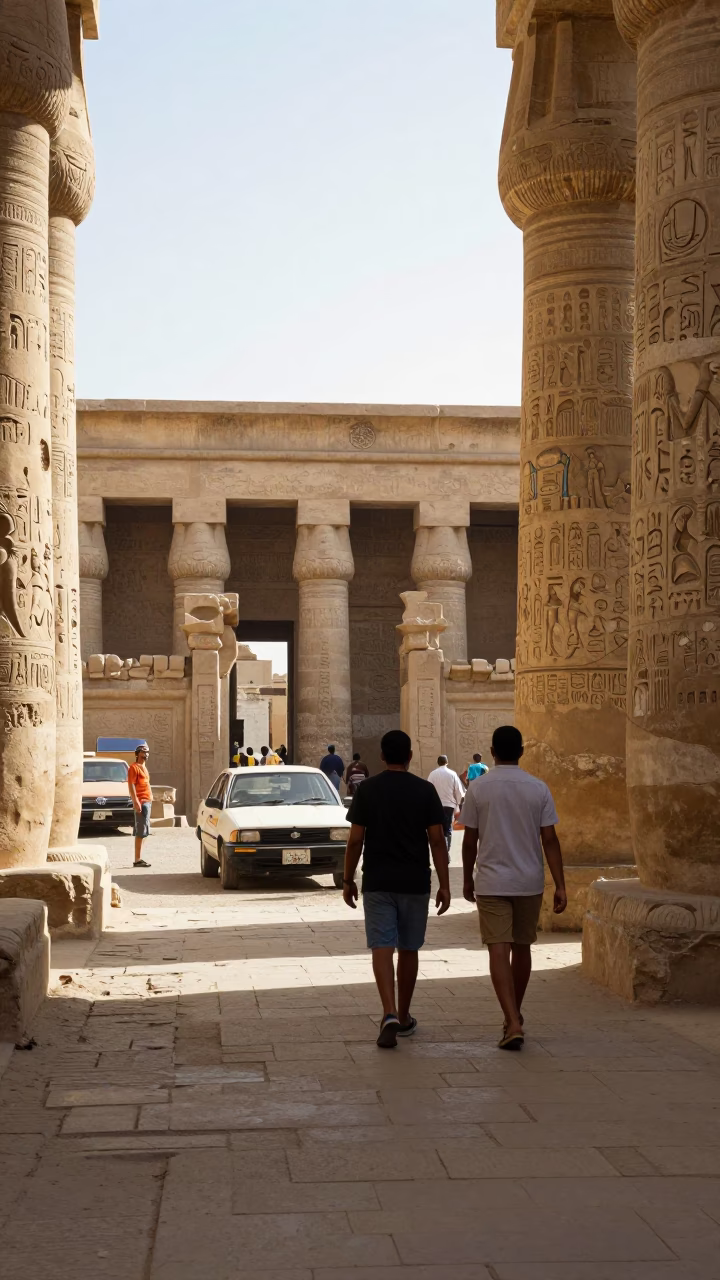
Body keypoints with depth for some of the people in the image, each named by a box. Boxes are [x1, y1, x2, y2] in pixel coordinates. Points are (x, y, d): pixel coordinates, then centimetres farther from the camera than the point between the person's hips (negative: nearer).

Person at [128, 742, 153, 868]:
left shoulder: (143, 767, 21)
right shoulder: (134, 767, -8)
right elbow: (131, 785, -16)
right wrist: (136, 802, -24)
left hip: (147, 802, 10)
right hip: (141, 802, -10)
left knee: (143, 831, 10)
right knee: (142, 831, -12)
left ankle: (139, 858, 14)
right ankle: (138, 860, -13)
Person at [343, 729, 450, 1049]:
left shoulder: (367, 790, -2)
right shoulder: (425, 791, -3)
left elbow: (355, 840, -3)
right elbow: (437, 840, -5)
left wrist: (348, 880, 7)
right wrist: (444, 885, 0)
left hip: (377, 882, -1)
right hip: (415, 883, 1)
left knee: (382, 948, -4)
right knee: (408, 949, 14)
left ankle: (389, 1014, -22)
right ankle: (404, 1017, 25)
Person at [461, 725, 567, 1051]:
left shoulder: (478, 788, -5)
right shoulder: (538, 789, -2)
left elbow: (469, 840, 0)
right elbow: (550, 840, -4)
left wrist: (467, 879, 13)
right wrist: (560, 886, -1)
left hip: (491, 882, -2)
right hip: (529, 882, 2)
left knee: (499, 951, -5)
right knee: (521, 948, 16)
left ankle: (513, 1023, -18)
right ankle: (513, 1017, 30)